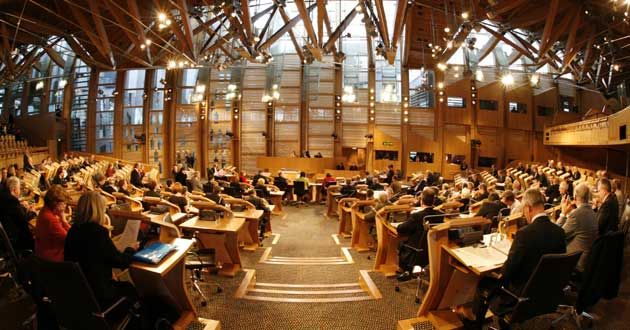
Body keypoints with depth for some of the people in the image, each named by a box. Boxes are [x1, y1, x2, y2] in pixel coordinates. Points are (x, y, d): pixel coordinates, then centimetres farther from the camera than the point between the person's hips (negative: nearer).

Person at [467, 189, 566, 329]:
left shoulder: (525, 233, -28)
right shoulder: (560, 231, -7)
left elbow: (510, 266, -21)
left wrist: (501, 276, 1)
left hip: (522, 293, -7)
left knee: (484, 283, 14)